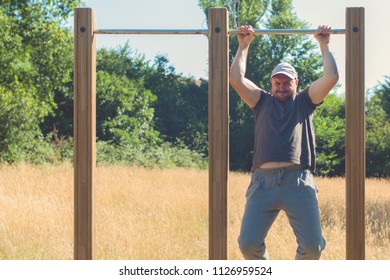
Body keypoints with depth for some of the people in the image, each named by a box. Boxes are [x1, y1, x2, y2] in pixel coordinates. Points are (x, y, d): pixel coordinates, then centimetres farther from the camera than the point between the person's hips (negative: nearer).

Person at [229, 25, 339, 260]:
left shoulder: (305, 102, 20)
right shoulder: (262, 102, 23)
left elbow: (331, 77, 9)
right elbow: (237, 79, 11)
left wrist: (324, 45, 16)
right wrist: (244, 46, 17)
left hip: (299, 181, -1)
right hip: (263, 181, 1)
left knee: (313, 245, -9)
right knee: (248, 243, -10)